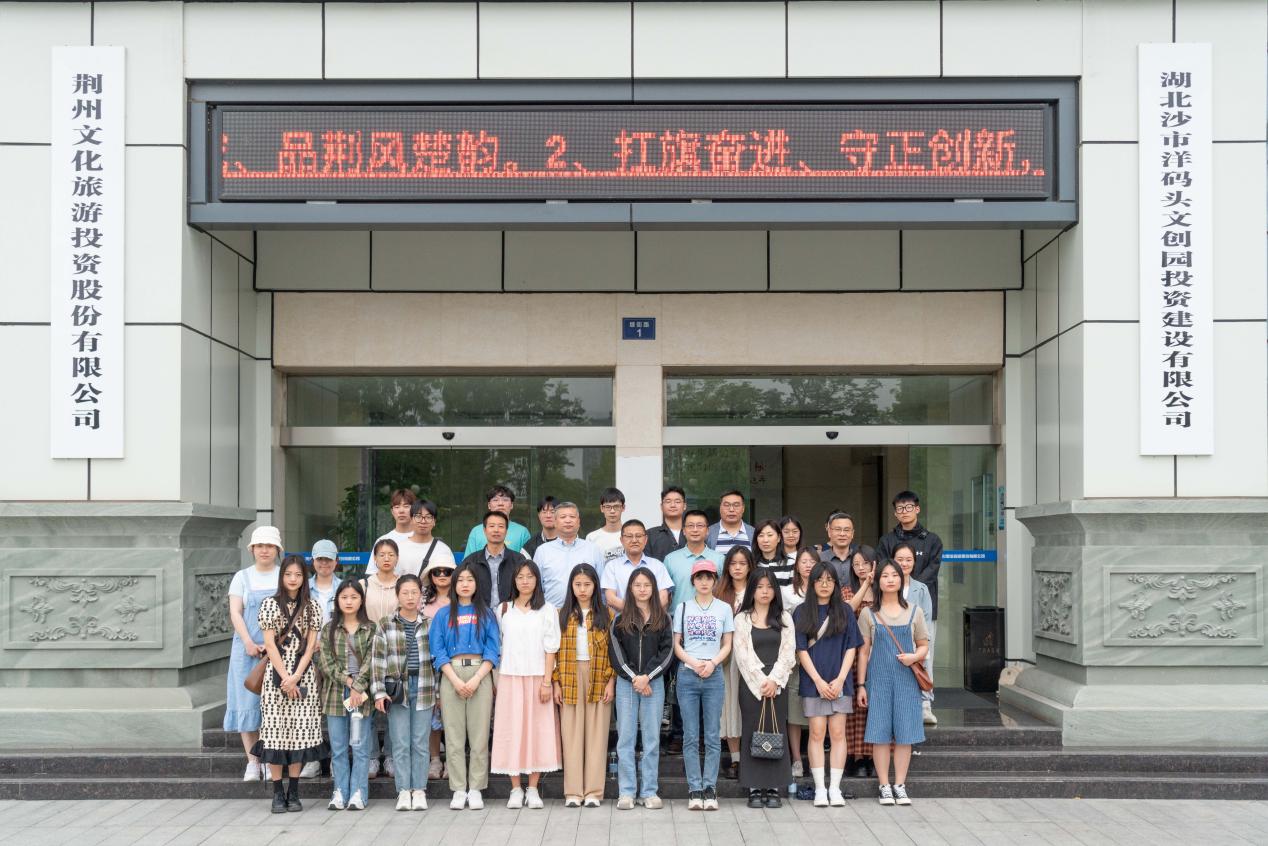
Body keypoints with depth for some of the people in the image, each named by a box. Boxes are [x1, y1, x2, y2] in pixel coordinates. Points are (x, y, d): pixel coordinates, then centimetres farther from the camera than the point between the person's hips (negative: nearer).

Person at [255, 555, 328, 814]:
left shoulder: (312, 606, 7)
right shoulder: (270, 604, 3)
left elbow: (310, 645, 3)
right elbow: (269, 644, -2)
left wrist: (295, 677, -9)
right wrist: (285, 677, -10)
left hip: (303, 675, 1)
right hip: (276, 675, -1)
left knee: (300, 730, 0)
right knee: (275, 729, -4)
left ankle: (293, 793, 6)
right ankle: (278, 794, 1)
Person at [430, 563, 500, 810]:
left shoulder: (485, 614, 10)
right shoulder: (443, 614, 11)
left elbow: (493, 649, 3)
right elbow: (438, 650, 4)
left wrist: (476, 679, -10)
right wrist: (456, 680, -8)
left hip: (480, 675, 0)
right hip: (451, 676, 1)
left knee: (479, 734, -4)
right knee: (454, 735, -2)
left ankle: (475, 789, 1)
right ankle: (459, 790, 2)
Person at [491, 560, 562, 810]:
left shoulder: (547, 611, 4)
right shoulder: (503, 609, 9)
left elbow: (550, 648, 0)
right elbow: (497, 646, 9)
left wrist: (547, 681, -7)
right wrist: (496, 681, 2)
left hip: (537, 677, -1)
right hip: (509, 677, 1)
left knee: (537, 730, -1)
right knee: (511, 730, -1)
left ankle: (532, 789, 5)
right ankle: (515, 789, 5)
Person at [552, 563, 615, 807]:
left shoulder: (605, 615, 5)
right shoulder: (562, 615, 7)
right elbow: (555, 651, 4)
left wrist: (611, 681, -5)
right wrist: (556, 683, -2)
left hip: (598, 679, 0)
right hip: (571, 678, 1)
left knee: (596, 734, 0)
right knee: (572, 734, 0)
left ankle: (594, 792, 4)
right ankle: (573, 792, 4)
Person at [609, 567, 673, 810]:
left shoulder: (662, 619, 5)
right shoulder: (620, 619, 5)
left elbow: (667, 651, 0)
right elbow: (616, 654, 0)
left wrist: (647, 676, -11)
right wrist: (634, 679, -9)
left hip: (654, 682, 0)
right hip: (626, 683, 0)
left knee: (652, 738, 2)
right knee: (625, 738, 1)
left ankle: (649, 791, 8)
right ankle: (626, 792, 4)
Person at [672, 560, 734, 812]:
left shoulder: (724, 608, 7)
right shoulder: (683, 608, 7)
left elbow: (727, 645, 7)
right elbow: (676, 644, 6)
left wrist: (712, 663, -10)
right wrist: (692, 662, -10)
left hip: (713, 676, 0)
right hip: (687, 676, 0)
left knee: (713, 736, 0)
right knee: (690, 736, 1)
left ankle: (710, 788, 3)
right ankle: (695, 790, 4)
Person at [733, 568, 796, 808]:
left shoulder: (783, 619, 11)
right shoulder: (742, 619, 7)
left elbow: (788, 653, 3)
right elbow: (743, 654, -2)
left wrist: (774, 680, -9)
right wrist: (760, 681, -10)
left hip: (777, 684, 1)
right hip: (751, 683, -1)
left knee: (775, 733, 0)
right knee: (752, 734, -1)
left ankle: (773, 789, 4)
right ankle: (754, 790, 2)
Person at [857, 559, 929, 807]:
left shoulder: (914, 612, 8)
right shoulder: (869, 613, 5)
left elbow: (924, 645, 13)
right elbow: (864, 651, 6)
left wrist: (914, 656, -10)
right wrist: (861, 685, 2)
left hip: (906, 678, 1)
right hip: (878, 678, -1)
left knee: (905, 732, 1)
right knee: (880, 733, -1)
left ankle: (900, 785, 11)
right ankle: (884, 786, 7)